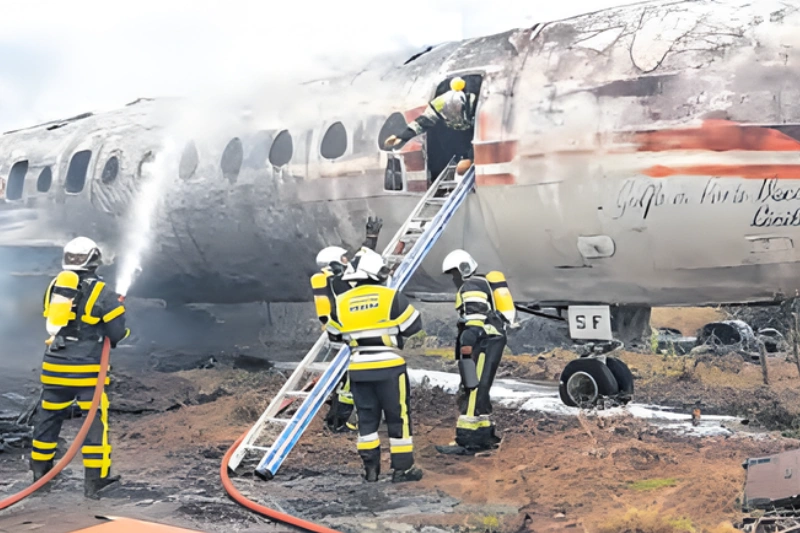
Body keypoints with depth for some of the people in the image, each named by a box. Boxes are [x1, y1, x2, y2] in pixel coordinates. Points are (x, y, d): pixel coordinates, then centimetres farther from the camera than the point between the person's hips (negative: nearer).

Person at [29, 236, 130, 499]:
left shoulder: (54, 286, 8)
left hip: (55, 366, 5)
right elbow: (117, 333, -7)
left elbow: (54, 323, 15)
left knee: (49, 415, 18)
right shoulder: (101, 292, -8)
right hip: (87, 368, -5)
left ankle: (40, 467, 33)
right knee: (95, 419, 2)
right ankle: (95, 479, 2)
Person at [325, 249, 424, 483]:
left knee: (367, 417, 13)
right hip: (389, 367, -4)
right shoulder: (391, 297, -9)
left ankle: (370, 467, 16)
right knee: (398, 416, 5)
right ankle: (402, 468, 8)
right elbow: (414, 325, -3)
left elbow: (334, 333, 12)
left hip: (359, 369, 4)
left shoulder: (342, 303, 2)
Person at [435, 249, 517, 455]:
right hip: (493, 340, 11)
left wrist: (468, 340, -28)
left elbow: (476, 315, -20)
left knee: (473, 390, -15)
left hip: (484, 343, -11)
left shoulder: (471, 287, -5)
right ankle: (485, 435, 17)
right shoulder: (486, 284, 26)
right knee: (477, 390, 15)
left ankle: (468, 439, -19)